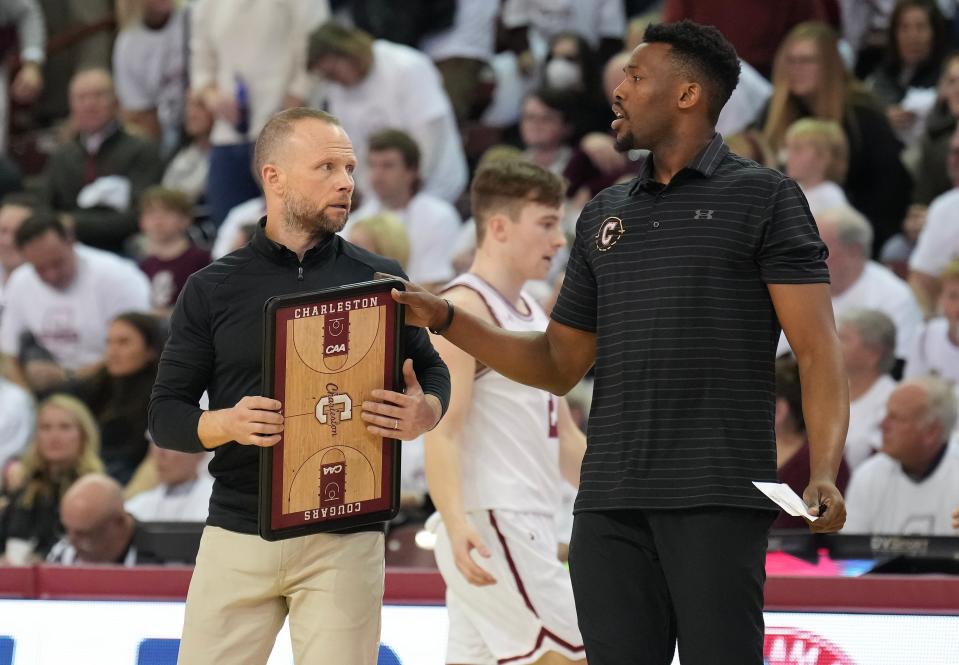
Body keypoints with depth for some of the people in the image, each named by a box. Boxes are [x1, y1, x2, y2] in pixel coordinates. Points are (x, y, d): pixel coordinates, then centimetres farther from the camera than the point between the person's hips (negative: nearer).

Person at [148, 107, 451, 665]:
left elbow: (432, 372, 15)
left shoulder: (379, 280, 7)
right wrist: (224, 424, -16)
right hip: (238, 532, 0)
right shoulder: (212, 290, 5)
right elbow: (166, 415, 6)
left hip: (344, 540, 0)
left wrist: (426, 412, -10)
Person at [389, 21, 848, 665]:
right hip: (610, 506, 5)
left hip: (719, 497, -5)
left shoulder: (764, 197, 2)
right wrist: (445, 318, 11)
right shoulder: (605, 214, 19)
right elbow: (558, 365, 22)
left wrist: (825, 473, -20)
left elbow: (817, 349, -6)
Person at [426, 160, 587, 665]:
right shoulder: (464, 307, -10)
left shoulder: (532, 315, 19)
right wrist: (457, 524, -32)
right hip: (489, 531, -9)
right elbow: (442, 431, -20)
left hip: (525, 529, 9)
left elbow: (564, 438, 25)